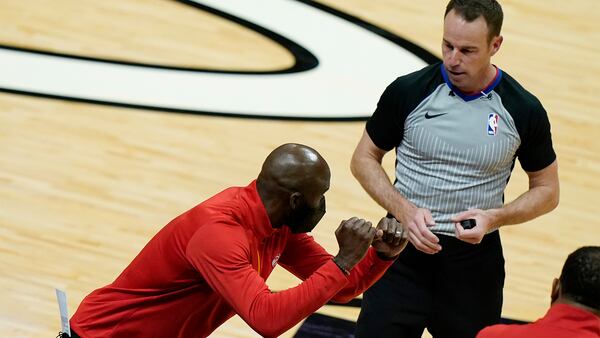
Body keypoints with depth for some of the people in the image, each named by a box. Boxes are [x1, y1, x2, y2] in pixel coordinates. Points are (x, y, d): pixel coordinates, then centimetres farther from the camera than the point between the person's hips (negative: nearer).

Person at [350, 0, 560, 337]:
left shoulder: (524, 110, -5)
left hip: (474, 262, 1)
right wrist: (405, 210, -13)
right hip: (405, 252, 0)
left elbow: (547, 191, 5)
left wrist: (494, 218, -14)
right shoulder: (409, 91, -6)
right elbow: (364, 159, 4)